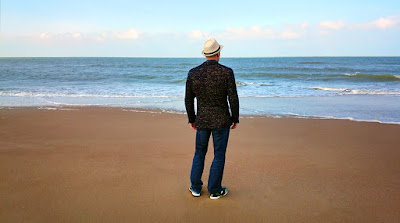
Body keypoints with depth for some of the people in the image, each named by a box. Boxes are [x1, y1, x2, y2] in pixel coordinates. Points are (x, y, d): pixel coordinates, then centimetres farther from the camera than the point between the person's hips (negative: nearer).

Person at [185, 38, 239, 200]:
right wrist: (235, 119, 2)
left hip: (202, 120, 3)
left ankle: (196, 188, 26)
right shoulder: (226, 72, -12)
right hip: (221, 121, -3)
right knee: (219, 156, 10)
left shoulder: (193, 73, -4)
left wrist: (191, 119, 14)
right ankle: (214, 190, 21)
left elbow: (188, 100, 2)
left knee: (199, 153, 19)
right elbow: (233, 99, -12)